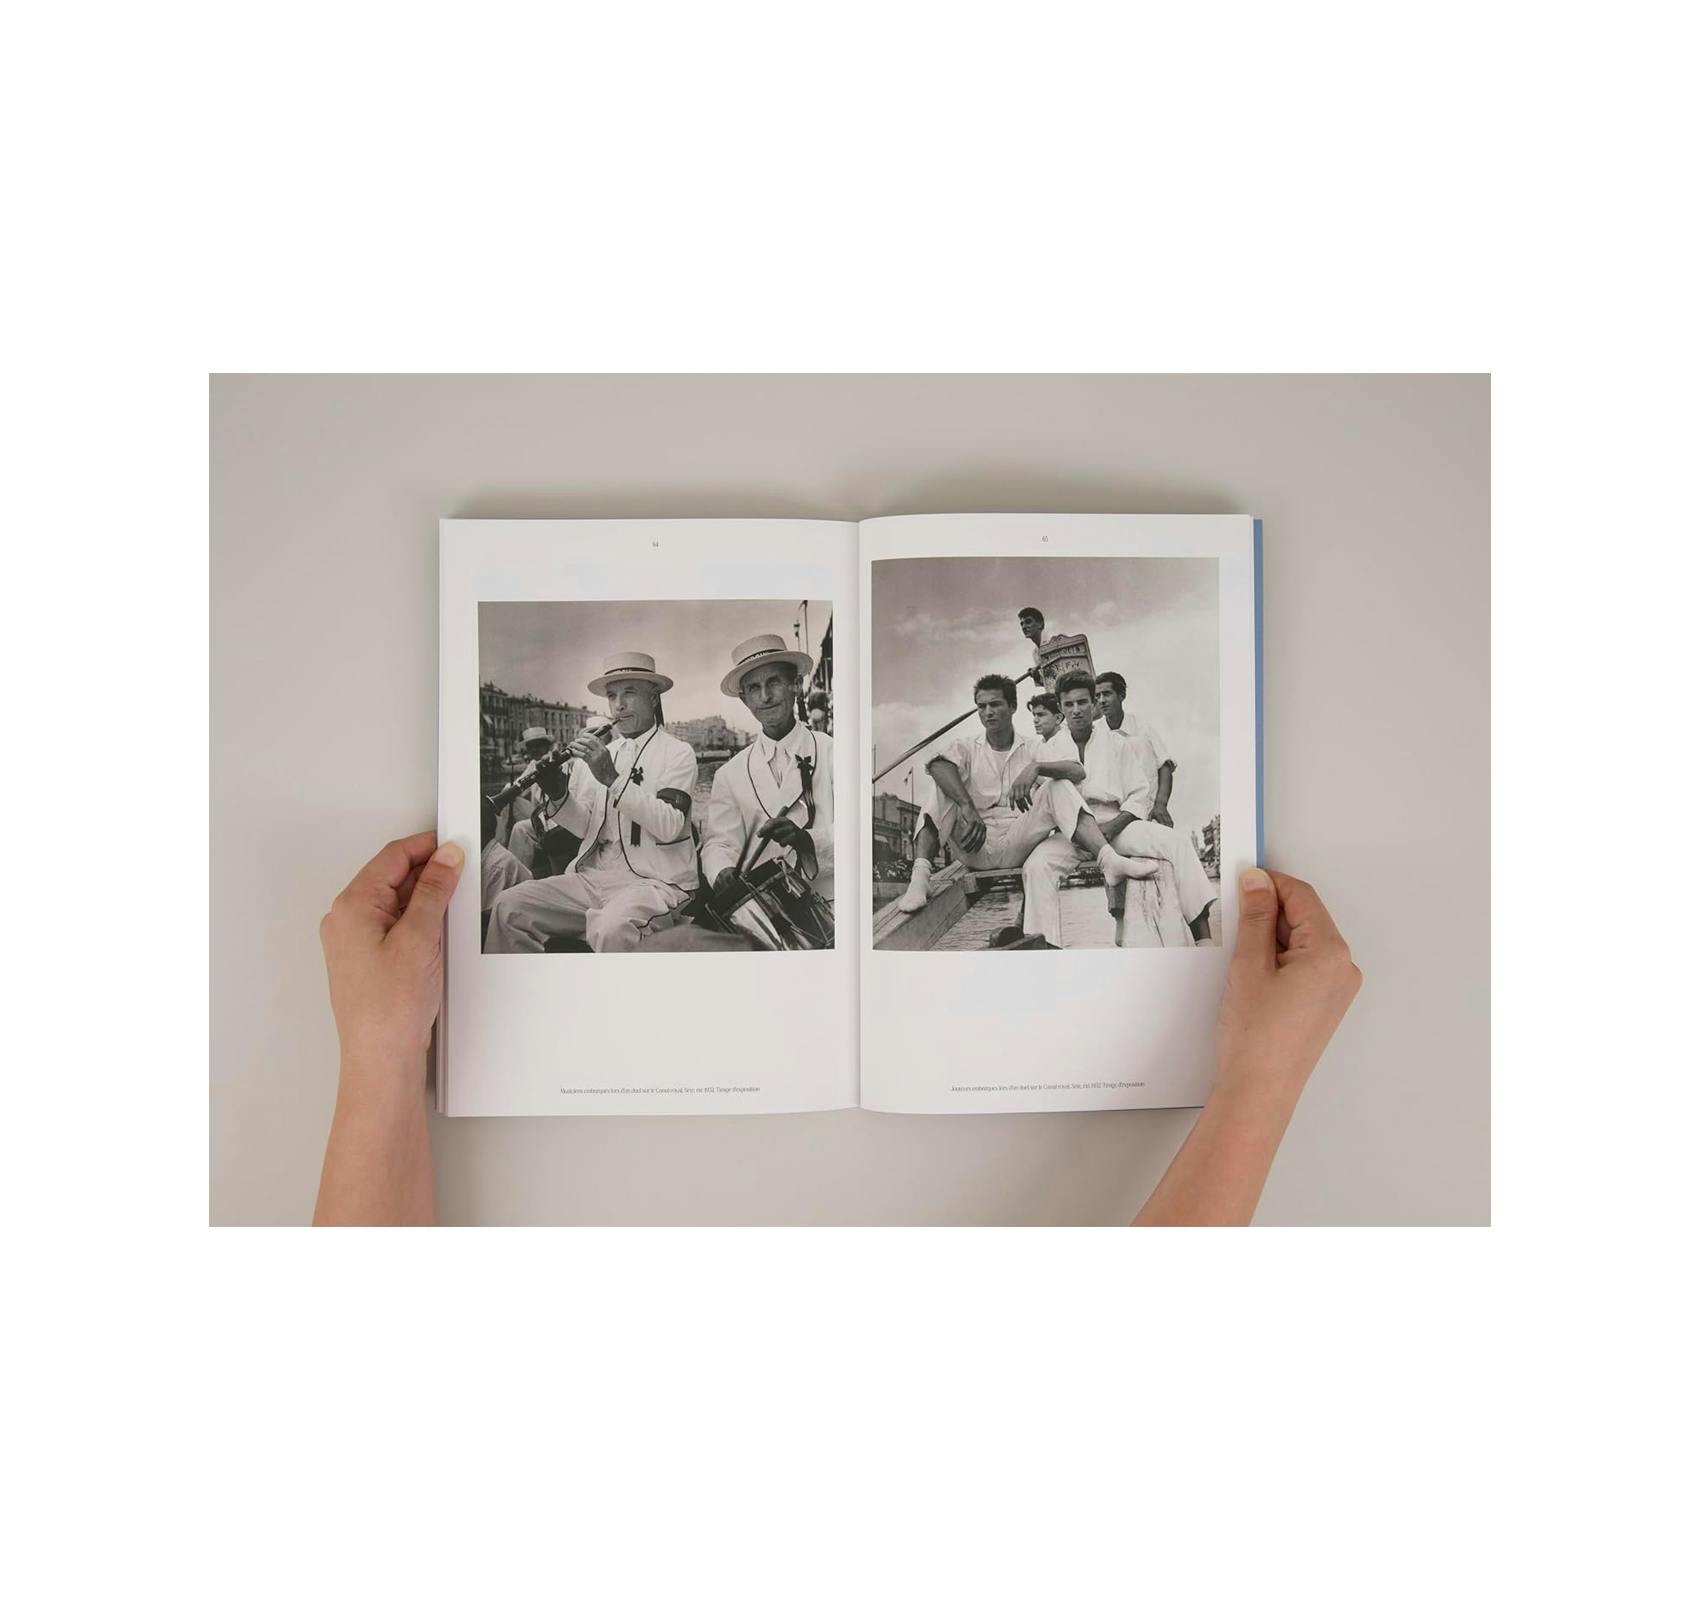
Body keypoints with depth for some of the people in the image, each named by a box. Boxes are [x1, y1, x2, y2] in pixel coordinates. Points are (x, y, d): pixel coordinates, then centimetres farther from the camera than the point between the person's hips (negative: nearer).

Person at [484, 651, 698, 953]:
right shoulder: (604, 753, 16)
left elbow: (669, 826, -16)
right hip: (593, 877, 6)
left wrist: (612, 779, -20)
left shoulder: (678, 753, -1)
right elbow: (586, 827, 12)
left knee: (611, 928, -37)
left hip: (655, 883, -6)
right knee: (508, 905, -12)